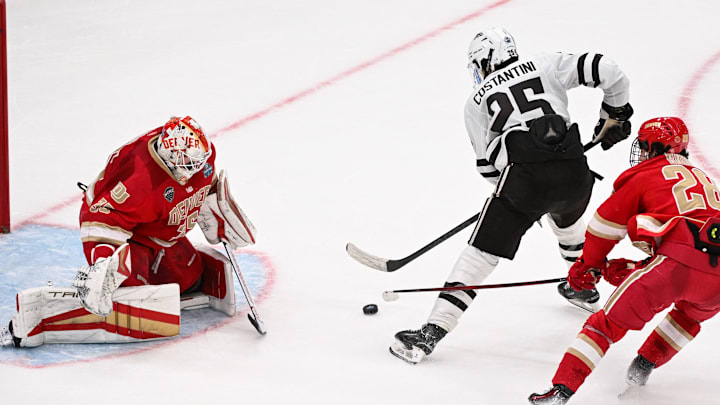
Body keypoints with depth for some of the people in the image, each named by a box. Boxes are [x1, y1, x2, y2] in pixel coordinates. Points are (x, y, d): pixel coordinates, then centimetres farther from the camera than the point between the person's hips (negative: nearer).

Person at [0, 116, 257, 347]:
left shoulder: (202, 153, -10)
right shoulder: (143, 181, -36)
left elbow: (207, 187, 13)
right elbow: (103, 218, -38)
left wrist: (218, 223, 17)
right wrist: (102, 264, -49)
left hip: (161, 235, 9)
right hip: (120, 233, -9)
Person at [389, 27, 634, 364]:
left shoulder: (476, 101, 17)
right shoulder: (545, 65, 19)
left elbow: (488, 166, 16)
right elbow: (605, 69, 10)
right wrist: (614, 113, 24)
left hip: (525, 176, -3)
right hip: (575, 173, 3)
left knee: (480, 254, 1)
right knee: (566, 219, 38)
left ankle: (430, 333, -4)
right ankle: (584, 289, 55)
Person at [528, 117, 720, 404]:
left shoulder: (644, 176, 16)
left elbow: (605, 226, 18)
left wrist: (588, 266, 36)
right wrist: (630, 270, 36)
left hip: (678, 261, -5)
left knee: (610, 322, 4)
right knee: (691, 314, 38)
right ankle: (643, 366, 29)